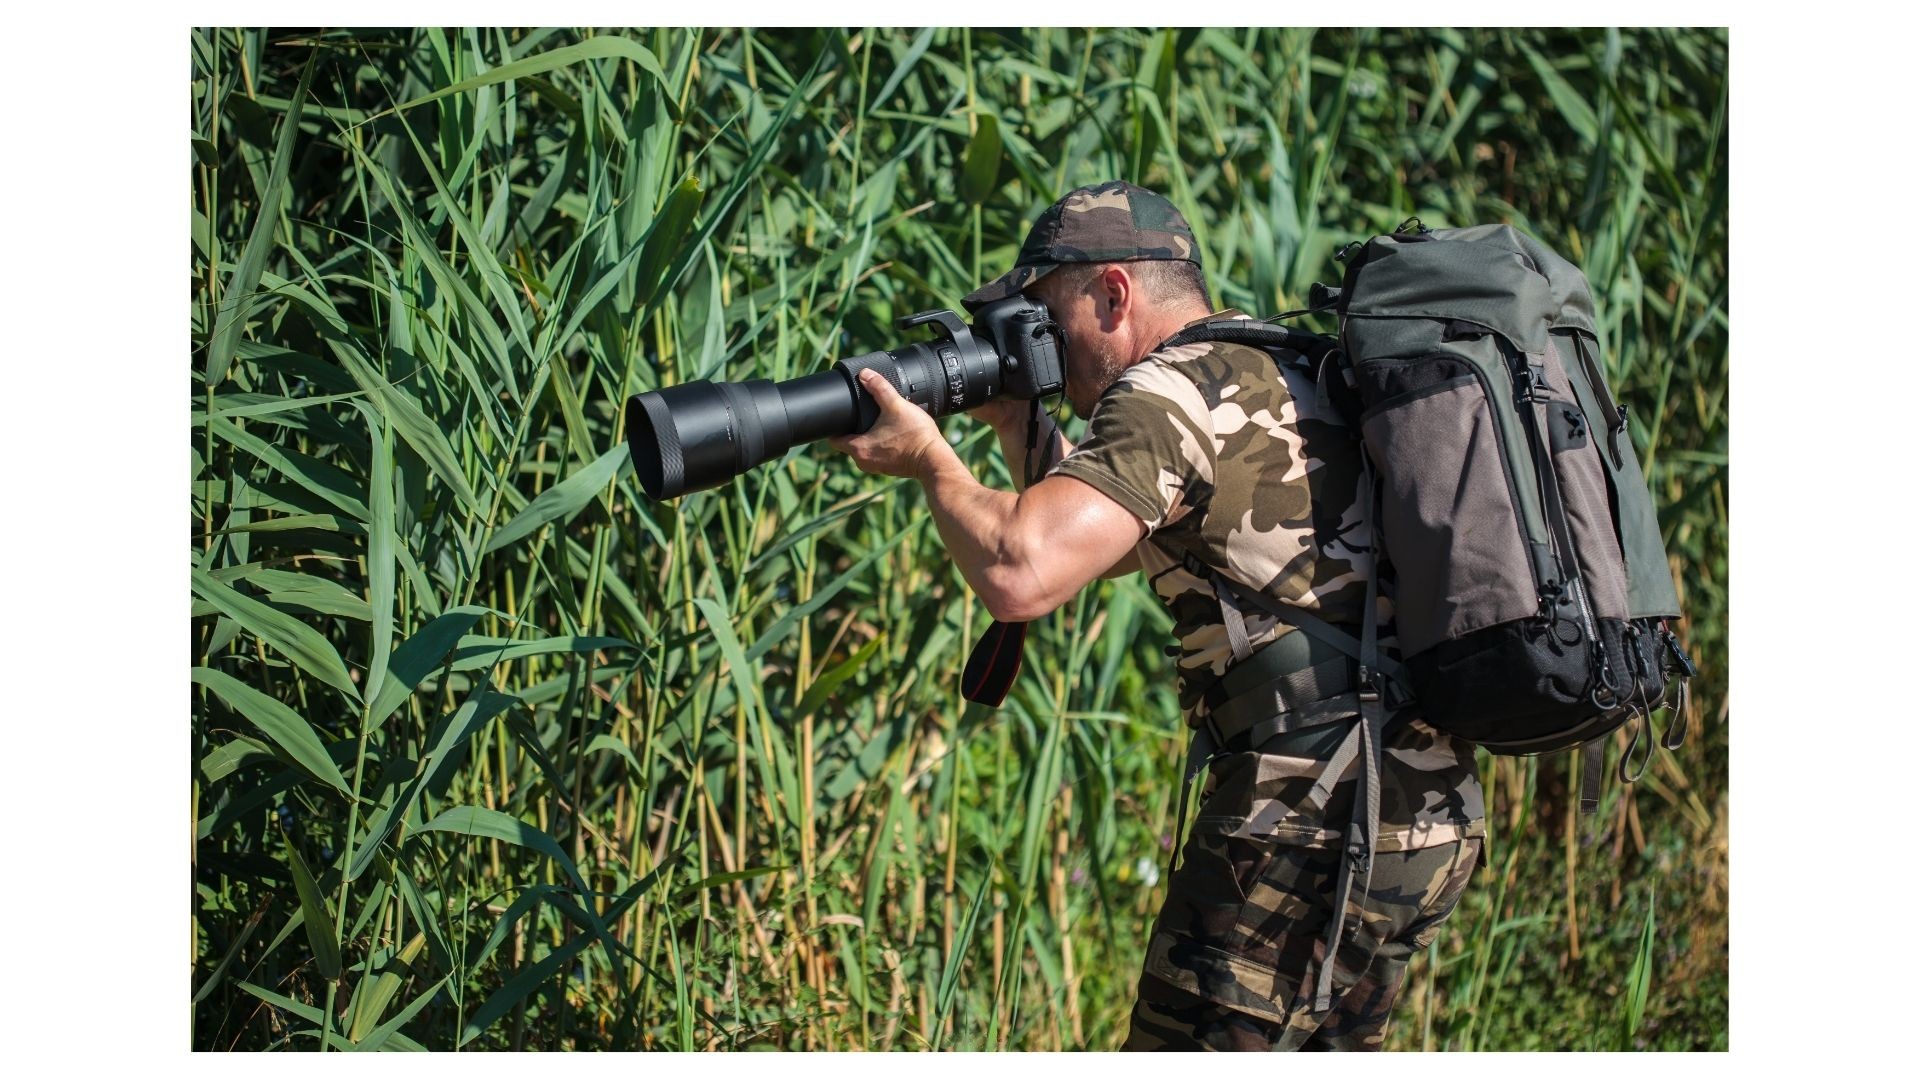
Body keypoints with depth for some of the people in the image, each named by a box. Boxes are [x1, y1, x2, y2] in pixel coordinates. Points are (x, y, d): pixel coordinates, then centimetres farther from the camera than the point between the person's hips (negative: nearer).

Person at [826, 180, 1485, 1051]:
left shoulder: (1172, 391, -10)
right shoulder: (1284, 375, 20)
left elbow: (1021, 577, -24)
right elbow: (1096, 542, 30)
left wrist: (928, 458, -7)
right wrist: (1015, 423, 18)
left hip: (1315, 815, -10)